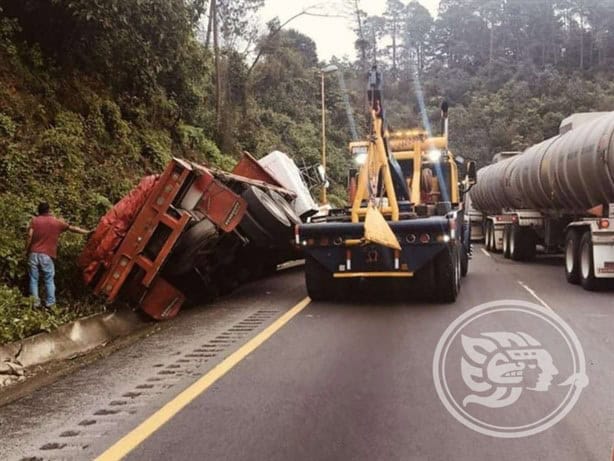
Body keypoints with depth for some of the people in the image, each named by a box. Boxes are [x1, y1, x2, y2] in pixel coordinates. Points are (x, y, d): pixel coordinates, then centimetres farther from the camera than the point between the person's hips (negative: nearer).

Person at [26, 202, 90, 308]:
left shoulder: (34, 220, 4)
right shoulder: (57, 222, 6)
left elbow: (30, 236, -6)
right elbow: (73, 228, 16)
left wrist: (27, 250, 6)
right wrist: (87, 232, 27)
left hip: (34, 254, 1)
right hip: (47, 256, -1)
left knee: (33, 279, 9)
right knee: (49, 280, 10)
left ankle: (35, 302, 11)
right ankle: (50, 302, 11)